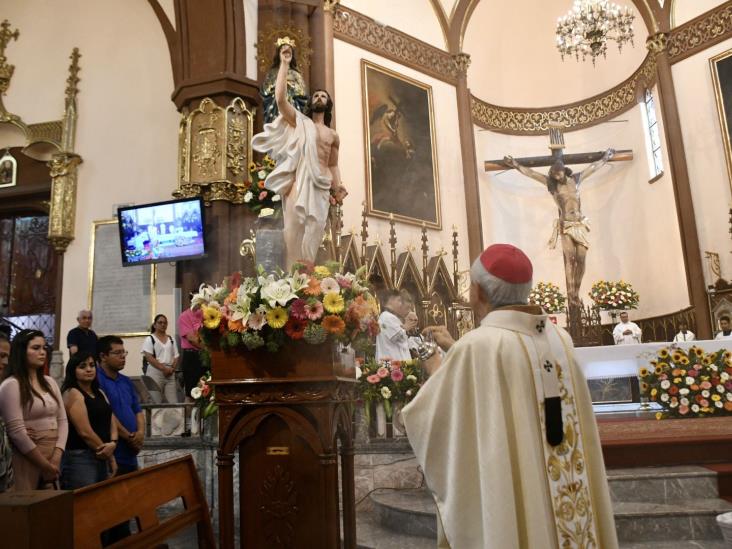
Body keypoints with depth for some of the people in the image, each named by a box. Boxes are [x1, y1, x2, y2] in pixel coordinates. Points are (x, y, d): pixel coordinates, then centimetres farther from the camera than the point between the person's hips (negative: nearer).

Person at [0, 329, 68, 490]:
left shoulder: (50, 382, 11)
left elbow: (62, 421, 8)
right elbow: (16, 432, -14)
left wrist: (56, 458, -6)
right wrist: (45, 465, -12)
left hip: (53, 458, 6)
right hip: (27, 459, -6)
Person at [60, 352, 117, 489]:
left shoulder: (100, 393, 16)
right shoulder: (72, 394, -8)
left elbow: (111, 422, 11)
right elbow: (85, 432, -15)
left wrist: (113, 443, -10)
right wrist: (110, 457, -8)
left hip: (102, 458, 8)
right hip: (80, 458, -8)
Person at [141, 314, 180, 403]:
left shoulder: (171, 339, 16)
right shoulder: (149, 339, 1)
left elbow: (176, 357, 13)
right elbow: (149, 357, -10)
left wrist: (172, 369, -6)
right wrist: (164, 369, -15)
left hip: (170, 374, 5)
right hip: (155, 373, -4)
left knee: (173, 402, -1)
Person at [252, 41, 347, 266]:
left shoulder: (333, 136, 21)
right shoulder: (299, 122, 11)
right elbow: (280, 98, -3)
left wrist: (338, 187, 6)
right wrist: (284, 64, -1)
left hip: (321, 188, 3)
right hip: (299, 184, -3)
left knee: (313, 236, 0)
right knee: (294, 233, -8)